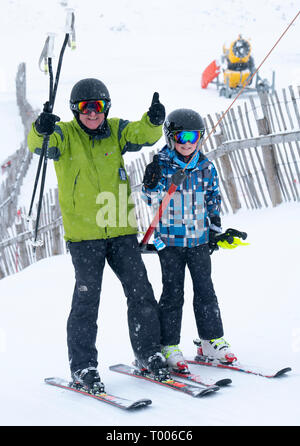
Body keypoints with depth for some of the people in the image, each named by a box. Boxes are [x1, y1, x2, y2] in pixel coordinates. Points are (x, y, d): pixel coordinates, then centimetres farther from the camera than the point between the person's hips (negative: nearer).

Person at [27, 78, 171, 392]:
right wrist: (41, 130, -45)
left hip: (120, 228, 3)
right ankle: (83, 367, 5)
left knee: (140, 292, 5)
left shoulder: (115, 131, 6)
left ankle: (149, 353, 20)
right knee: (87, 297, -5)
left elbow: (143, 135, -9)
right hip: (83, 231, -3)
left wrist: (154, 121, -32)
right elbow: (39, 145, -21)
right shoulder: (64, 135, -3)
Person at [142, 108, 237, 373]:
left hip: (199, 238, 3)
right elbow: (152, 201, -5)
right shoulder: (161, 165, -4)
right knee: (172, 293, -1)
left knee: (205, 290, 7)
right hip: (170, 239, -3)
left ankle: (212, 341, 17)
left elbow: (213, 200, 14)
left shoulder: (206, 167, 5)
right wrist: (152, 183, -24)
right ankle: (169, 346, 6)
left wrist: (216, 230, 12)